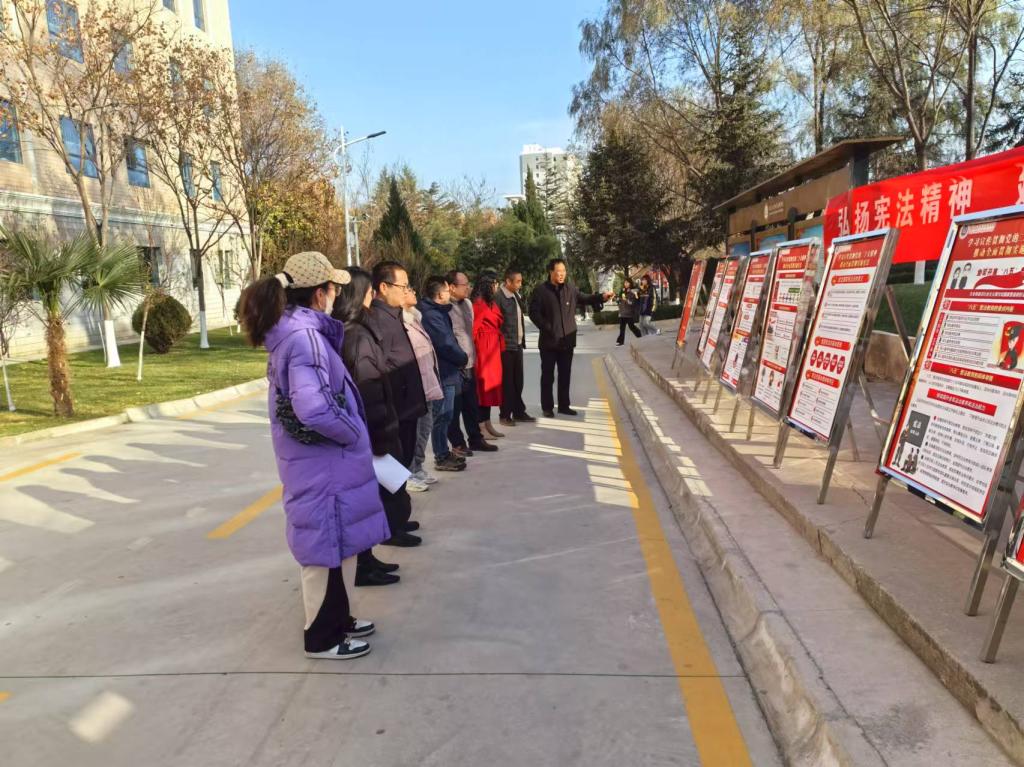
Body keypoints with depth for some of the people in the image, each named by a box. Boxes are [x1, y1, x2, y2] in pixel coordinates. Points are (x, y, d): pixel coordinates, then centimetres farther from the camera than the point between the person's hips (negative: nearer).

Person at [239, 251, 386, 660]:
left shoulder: (292, 330, 8)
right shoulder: (305, 335, -23)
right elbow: (313, 407, -35)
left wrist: (351, 434, 12)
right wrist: (354, 434, -17)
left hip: (321, 460, 9)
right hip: (322, 463, -9)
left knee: (336, 542, 21)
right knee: (328, 543, 6)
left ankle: (335, 618, 37)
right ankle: (322, 637, 23)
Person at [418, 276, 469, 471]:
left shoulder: (436, 312, 13)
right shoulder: (431, 315, -18)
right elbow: (446, 344, -19)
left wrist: (460, 357, 3)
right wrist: (463, 358, -4)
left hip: (445, 371, 10)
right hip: (443, 372, -10)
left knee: (444, 415, 17)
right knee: (442, 415, -2)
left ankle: (444, 453, 27)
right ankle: (442, 457, 7)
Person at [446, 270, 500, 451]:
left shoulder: (467, 303, 11)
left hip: (468, 364, 8)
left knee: (471, 404, 16)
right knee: (454, 407, 3)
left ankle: (475, 439, 28)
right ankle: (458, 443, 14)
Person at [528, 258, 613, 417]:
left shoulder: (571, 288, 5)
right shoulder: (540, 290, -7)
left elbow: (583, 299, 14)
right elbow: (533, 312, -7)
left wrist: (601, 297, -2)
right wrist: (546, 328, -15)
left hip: (567, 340, 4)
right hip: (549, 340, -4)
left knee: (565, 375, 12)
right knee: (548, 375, 5)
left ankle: (564, 405, 24)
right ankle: (547, 407, 15)